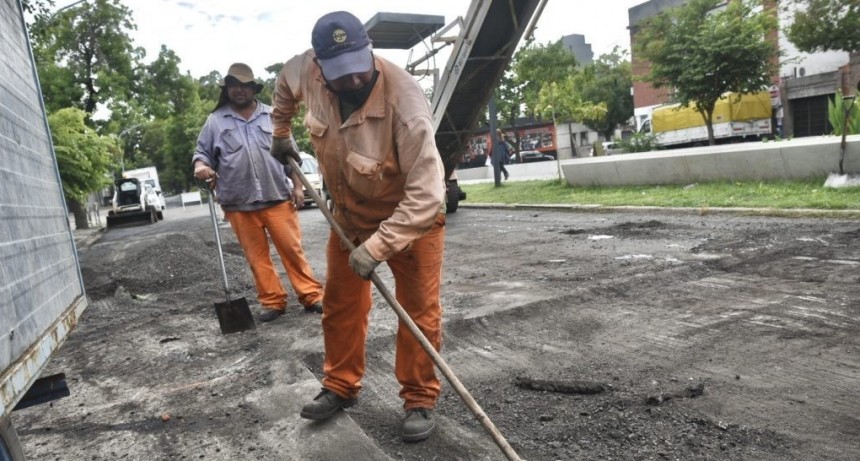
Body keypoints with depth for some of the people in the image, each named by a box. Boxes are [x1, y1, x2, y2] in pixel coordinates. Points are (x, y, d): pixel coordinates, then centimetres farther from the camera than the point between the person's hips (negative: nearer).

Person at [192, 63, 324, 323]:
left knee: (292, 248, -1)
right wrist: (200, 166, -13)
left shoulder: (272, 116, 9)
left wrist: (297, 186, 3)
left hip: (277, 196, -1)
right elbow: (202, 151, 11)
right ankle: (273, 302, 15)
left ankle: (311, 295, 7)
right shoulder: (215, 121, 8)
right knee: (256, 256, 6)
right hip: (238, 203, 1)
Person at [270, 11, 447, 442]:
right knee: (340, 304, 13)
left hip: (412, 214, -5)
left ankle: (420, 399, 18)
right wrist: (281, 133, 14)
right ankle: (340, 387, 32)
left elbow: (426, 193, -39)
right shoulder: (307, 70, -18)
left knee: (418, 310, -1)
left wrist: (377, 246, -39)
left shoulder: (403, 101, -36)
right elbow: (285, 82, 11)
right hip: (350, 212, 6)